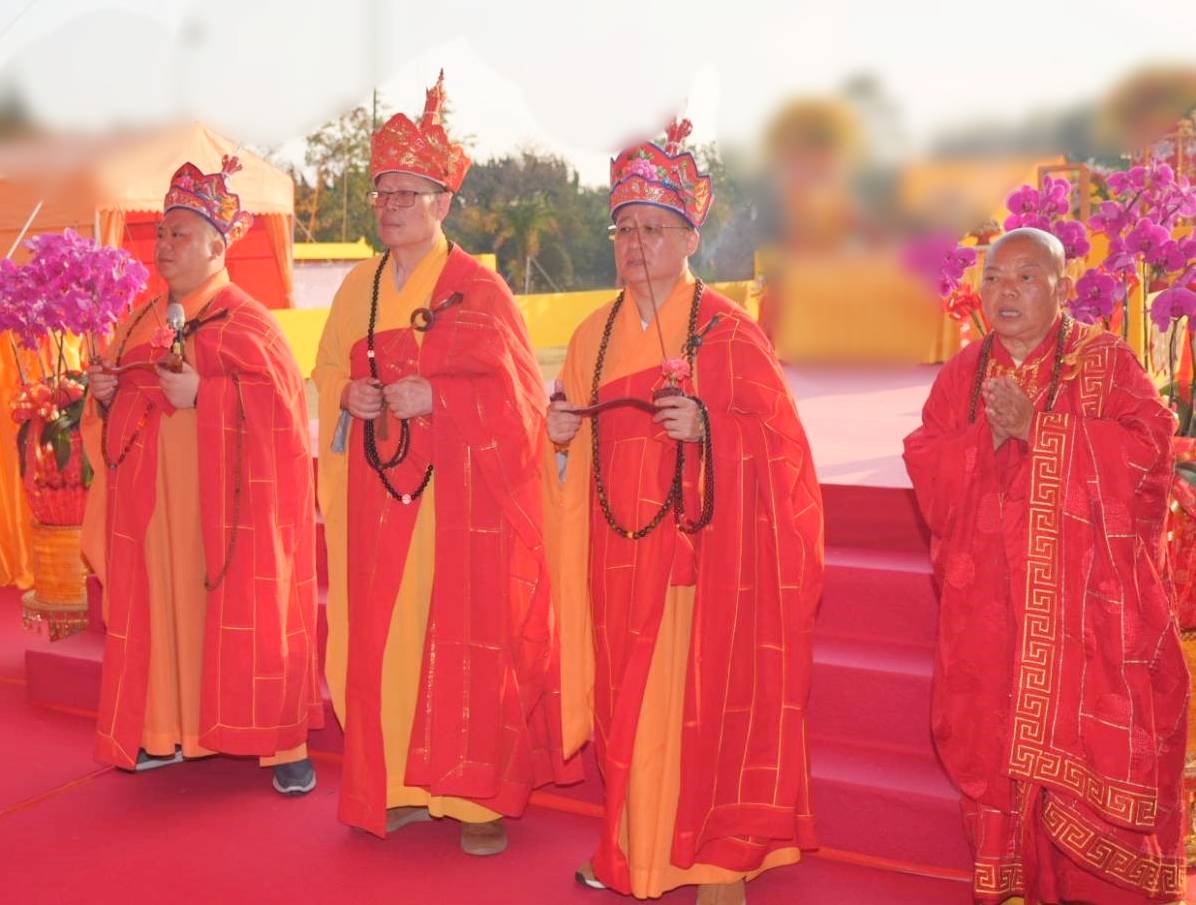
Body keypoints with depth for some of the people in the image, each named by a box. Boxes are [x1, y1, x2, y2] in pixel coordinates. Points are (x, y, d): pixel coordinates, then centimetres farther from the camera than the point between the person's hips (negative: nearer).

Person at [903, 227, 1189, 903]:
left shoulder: (1106, 361, 3)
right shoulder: (963, 373, 12)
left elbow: (1146, 450, -11)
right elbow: (928, 474, 4)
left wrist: (1035, 427, -16)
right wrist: (986, 434, -14)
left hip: (1091, 603, -2)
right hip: (990, 608, 3)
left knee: (1097, 750, -4)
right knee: (997, 745, 4)